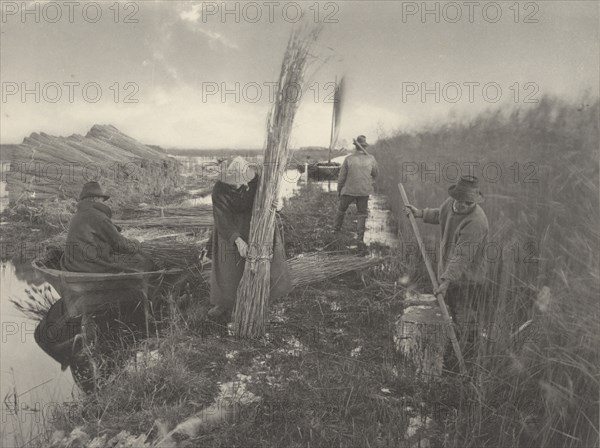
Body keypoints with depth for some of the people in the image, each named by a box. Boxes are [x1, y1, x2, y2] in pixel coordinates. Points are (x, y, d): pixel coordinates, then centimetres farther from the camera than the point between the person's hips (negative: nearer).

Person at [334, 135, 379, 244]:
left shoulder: (348, 159, -11)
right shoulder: (371, 159, -7)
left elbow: (341, 176, -5)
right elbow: (375, 173, 10)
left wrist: (339, 190, 8)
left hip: (349, 190, -1)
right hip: (364, 191, 1)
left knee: (341, 209, 21)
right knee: (362, 213, 14)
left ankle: (336, 228, 36)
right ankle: (360, 237, 10)